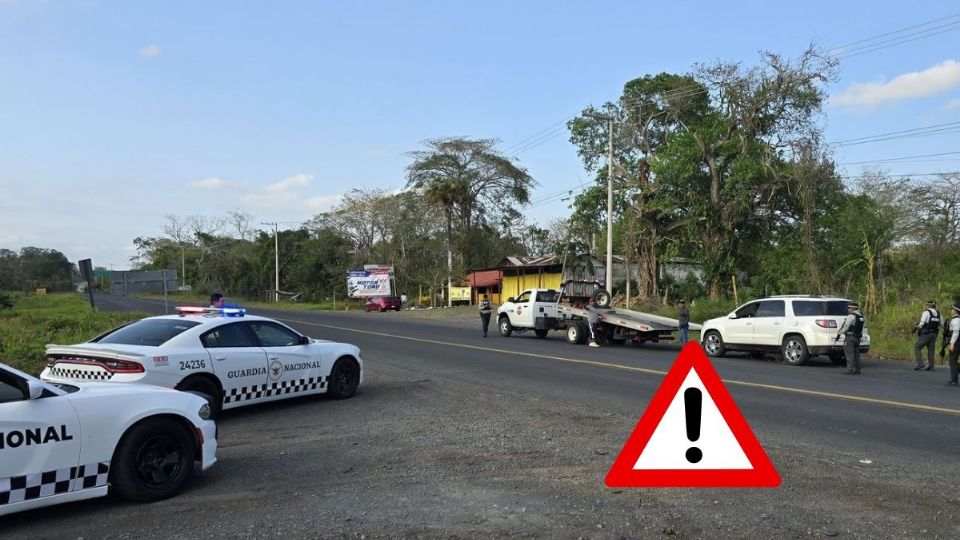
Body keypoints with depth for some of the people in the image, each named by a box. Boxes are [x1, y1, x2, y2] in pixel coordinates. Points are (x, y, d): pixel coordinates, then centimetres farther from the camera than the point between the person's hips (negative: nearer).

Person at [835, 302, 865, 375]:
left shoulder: (851, 316, -14)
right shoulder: (861, 316, 13)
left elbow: (845, 327, -15)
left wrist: (839, 333, -5)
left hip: (850, 337, -9)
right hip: (857, 338, 9)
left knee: (849, 353, -8)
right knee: (856, 354, 11)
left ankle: (850, 370, -12)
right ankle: (857, 370, 10)